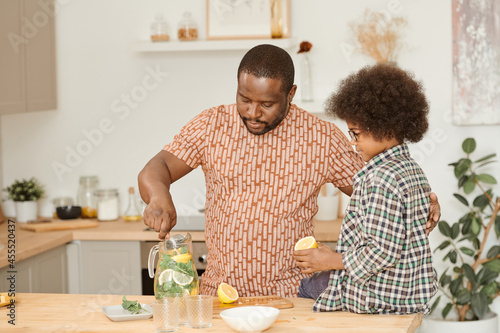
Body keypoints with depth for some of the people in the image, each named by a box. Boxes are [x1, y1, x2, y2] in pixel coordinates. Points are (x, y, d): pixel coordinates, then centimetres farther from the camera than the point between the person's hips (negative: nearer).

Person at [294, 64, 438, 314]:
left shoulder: (381, 179, -23)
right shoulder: (413, 170, 8)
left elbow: (381, 252, -25)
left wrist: (332, 260, -13)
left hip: (377, 298, -9)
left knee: (307, 284, 11)